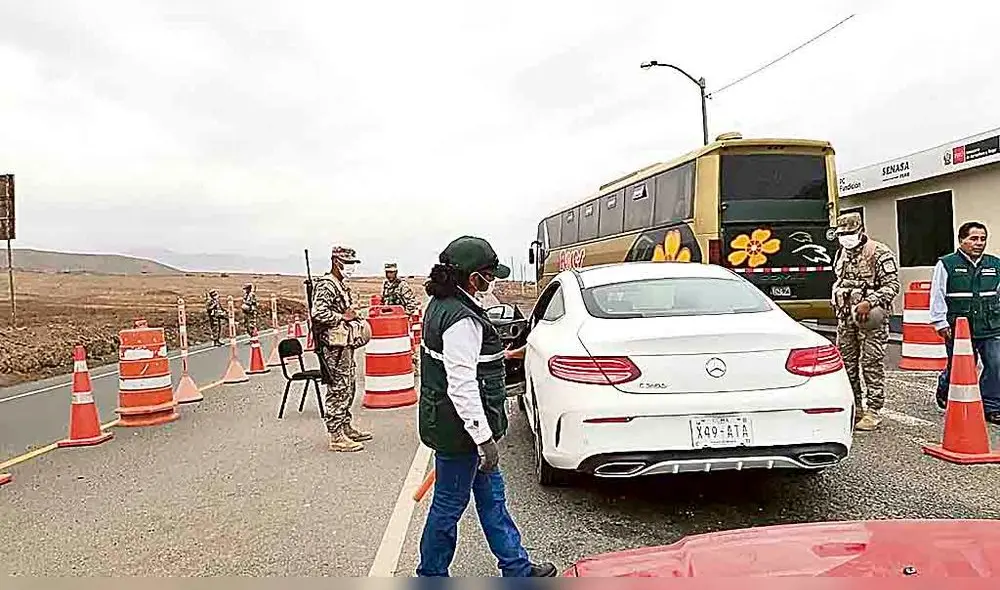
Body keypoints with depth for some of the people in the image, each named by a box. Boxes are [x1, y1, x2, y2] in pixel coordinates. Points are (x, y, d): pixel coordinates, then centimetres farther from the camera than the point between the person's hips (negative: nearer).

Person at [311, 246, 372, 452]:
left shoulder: (341, 284, 18)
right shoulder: (325, 284, -14)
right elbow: (318, 313, -25)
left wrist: (352, 317, 12)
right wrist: (343, 317, -18)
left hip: (345, 342, 11)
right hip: (333, 344, -10)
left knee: (349, 385, 16)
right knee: (338, 388, -7)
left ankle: (346, 428, 27)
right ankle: (336, 437, -1)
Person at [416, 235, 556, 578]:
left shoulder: (441, 305, 8)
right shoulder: (461, 321, -25)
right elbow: (462, 386, -28)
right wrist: (484, 438, -23)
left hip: (451, 422, 11)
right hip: (459, 430, -11)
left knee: (491, 495, 20)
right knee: (449, 506, 7)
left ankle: (517, 568, 34)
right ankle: (431, 577, 26)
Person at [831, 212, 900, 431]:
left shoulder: (879, 253, -8)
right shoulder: (841, 254, 16)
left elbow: (892, 284, -12)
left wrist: (869, 302, -22)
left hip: (870, 318, -7)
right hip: (845, 317, 8)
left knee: (872, 365, -5)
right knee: (846, 363, 10)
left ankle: (873, 412, 1)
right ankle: (853, 408, 21)